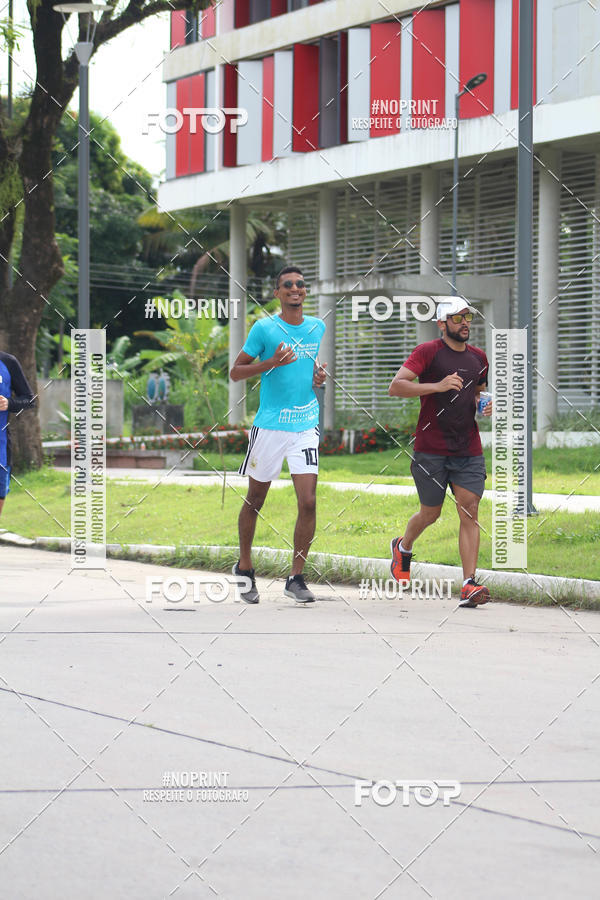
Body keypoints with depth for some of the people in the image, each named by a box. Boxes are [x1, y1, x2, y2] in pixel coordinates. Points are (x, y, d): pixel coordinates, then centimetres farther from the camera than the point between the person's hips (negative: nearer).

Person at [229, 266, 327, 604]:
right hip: (269, 424, -3)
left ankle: (296, 577, 1)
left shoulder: (318, 328, 10)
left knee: (308, 502, -8)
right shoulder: (264, 327, -3)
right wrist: (271, 363, -15)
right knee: (255, 500, 8)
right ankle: (244, 568, 27)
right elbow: (236, 372, 0)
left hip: (306, 426, 3)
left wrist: (322, 374, 6)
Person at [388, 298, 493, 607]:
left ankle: (469, 585, -13)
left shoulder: (478, 357, 14)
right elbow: (396, 386, -14)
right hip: (431, 450, -4)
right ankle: (403, 547, 40)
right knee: (430, 513, 7)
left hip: (469, 451, 4)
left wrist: (486, 405, 8)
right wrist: (437, 386, -24)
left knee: (469, 512, -8)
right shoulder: (427, 352, -5)